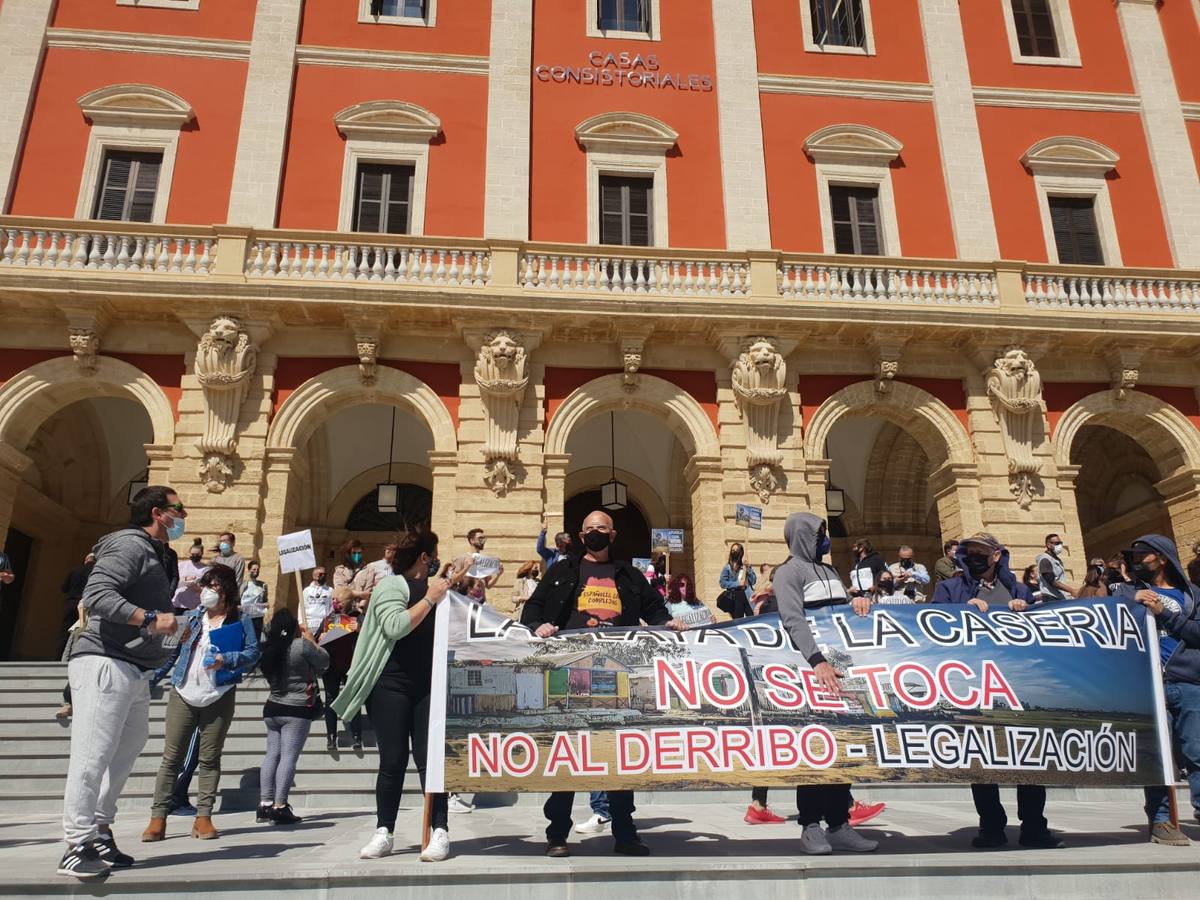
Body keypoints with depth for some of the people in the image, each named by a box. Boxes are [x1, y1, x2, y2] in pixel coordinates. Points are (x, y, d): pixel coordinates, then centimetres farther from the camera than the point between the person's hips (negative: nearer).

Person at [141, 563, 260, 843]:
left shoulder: (241, 620, 4)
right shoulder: (191, 617, 13)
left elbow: (253, 653, -4)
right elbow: (172, 652, 17)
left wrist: (226, 659, -17)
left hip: (218, 696, -2)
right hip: (183, 694, 2)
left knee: (210, 757, 3)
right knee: (171, 756, 0)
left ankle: (204, 817, 8)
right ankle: (158, 817, 4)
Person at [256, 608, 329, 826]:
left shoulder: (268, 649, 6)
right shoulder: (302, 645, -13)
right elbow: (324, 663, -4)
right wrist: (311, 640, 9)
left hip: (272, 708, 7)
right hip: (297, 710, -6)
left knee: (272, 754, 10)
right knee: (289, 757, -5)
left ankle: (265, 803, 12)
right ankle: (279, 806, -7)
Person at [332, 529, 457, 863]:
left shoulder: (435, 586, 15)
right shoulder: (391, 585, -4)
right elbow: (395, 627, -21)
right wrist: (430, 599, -17)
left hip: (429, 686, 4)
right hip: (392, 685, -4)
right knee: (392, 760, 1)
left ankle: (440, 832, 3)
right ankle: (383, 833, 12)